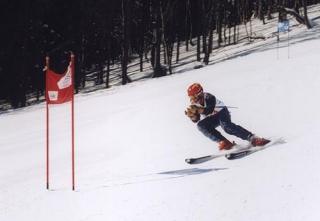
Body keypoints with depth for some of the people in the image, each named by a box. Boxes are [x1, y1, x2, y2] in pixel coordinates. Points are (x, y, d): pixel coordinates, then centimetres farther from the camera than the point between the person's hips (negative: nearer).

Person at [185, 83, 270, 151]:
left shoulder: (208, 97, -27)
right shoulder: (194, 104, -7)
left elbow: (209, 110, -42)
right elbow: (196, 120, -6)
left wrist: (198, 110, -54)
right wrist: (192, 115, -27)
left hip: (221, 112, -7)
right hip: (213, 118, 7)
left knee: (227, 127, -34)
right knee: (201, 125, -19)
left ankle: (253, 138, -35)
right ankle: (223, 142, -23)